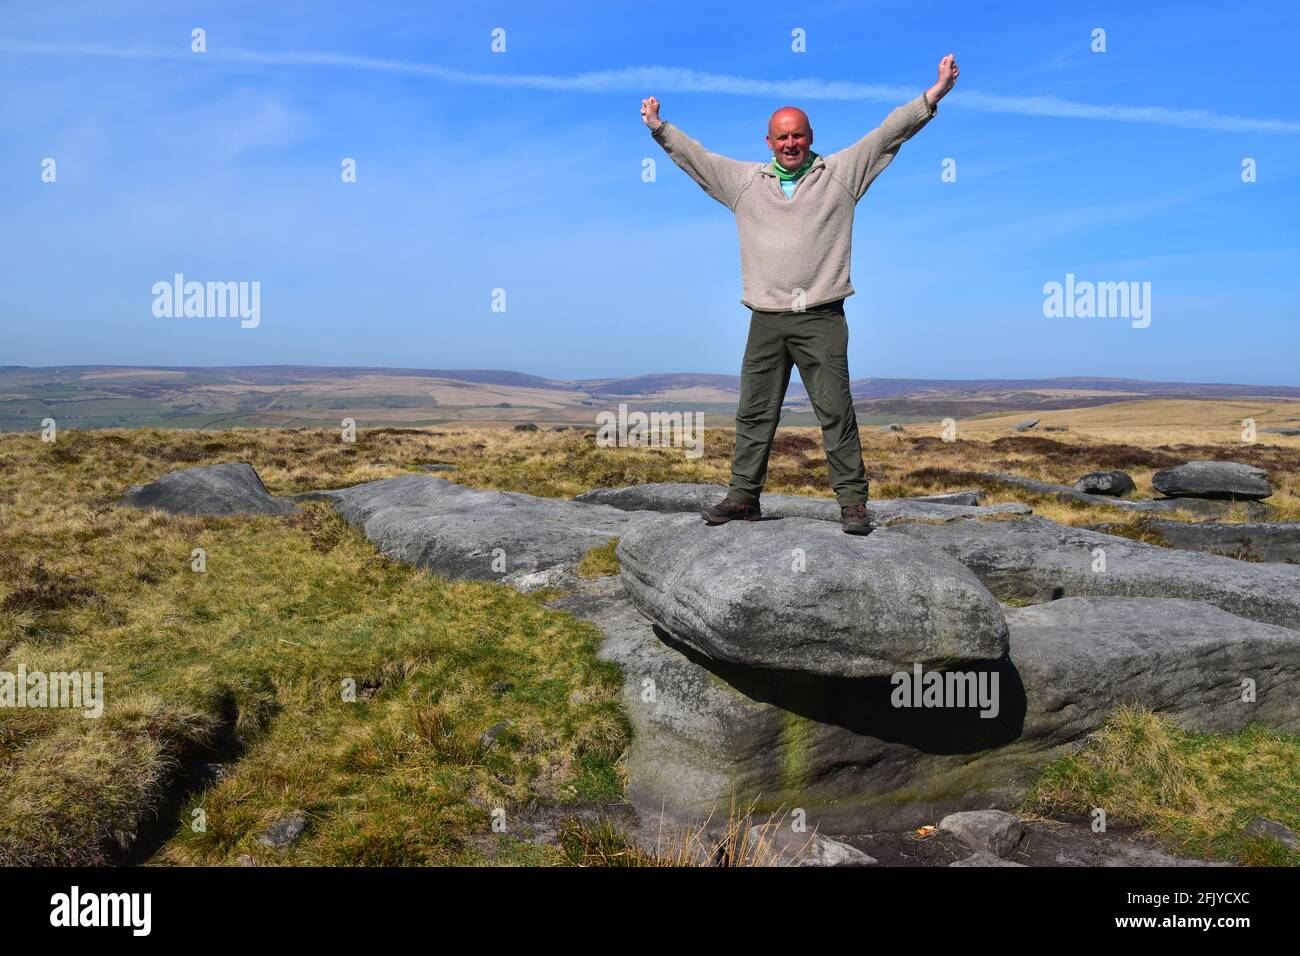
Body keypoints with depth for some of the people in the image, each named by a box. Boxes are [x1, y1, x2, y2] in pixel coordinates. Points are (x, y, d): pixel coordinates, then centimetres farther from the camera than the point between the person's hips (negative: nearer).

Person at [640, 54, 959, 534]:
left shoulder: (841, 173, 10)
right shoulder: (745, 180, 16)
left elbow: (887, 133, 6)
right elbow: (693, 155, 22)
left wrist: (932, 96, 0)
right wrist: (660, 128, 20)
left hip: (821, 319, -2)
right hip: (766, 319, 3)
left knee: (836, 411, -4)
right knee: (754, 413, 5)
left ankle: (853, 502, -1)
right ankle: (743, 496, 14)